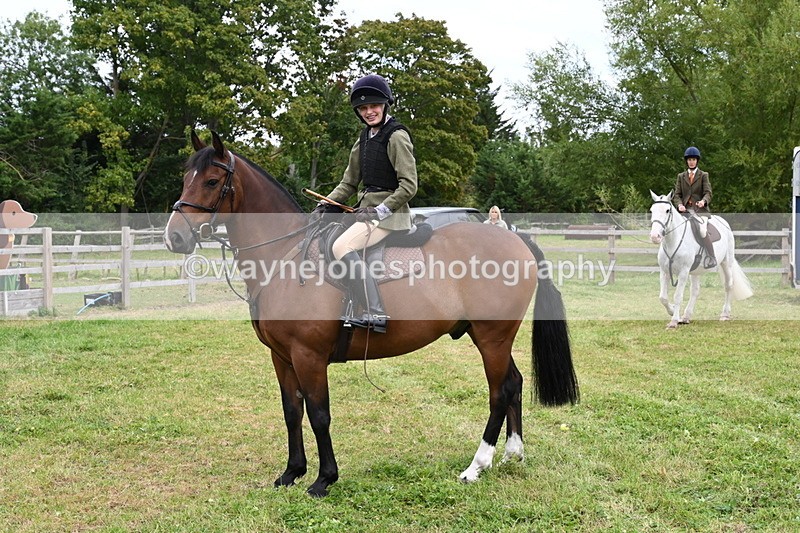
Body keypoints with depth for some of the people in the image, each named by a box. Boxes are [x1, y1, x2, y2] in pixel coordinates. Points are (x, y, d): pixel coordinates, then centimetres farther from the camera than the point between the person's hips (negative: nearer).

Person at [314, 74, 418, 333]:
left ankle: (376, 313, -35)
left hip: (389, 212, -10)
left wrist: (381, 210, -21)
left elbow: (409, 185, -16)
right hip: (367, 209, 10)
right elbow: (349, 183, 18)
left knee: (342, 246, -30)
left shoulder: (396, 136, -11)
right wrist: (325, 204, 3)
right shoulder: (365, 138, 16)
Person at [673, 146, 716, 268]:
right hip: (685, 210, 4)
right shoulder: (681, 176, 17)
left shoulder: (703, 175, 10)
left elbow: (708, 193, 0)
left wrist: (703, 201, -24)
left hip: (700, 209, -4)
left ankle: (711, 257, -29)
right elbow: (677, 194, 10)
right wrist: (680, 205, -13)